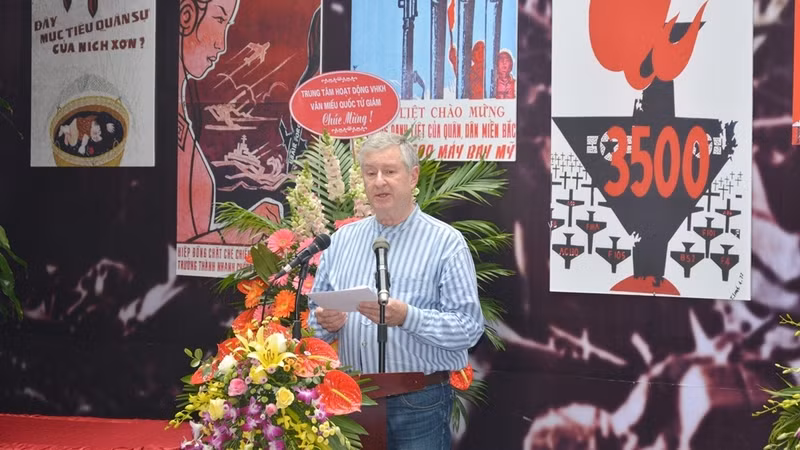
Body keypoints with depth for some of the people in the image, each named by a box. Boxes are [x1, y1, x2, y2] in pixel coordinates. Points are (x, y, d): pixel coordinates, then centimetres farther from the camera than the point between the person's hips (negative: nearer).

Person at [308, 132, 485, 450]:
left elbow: (469, 327, -13)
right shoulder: (342, 239, 9)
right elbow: (316, 312, 12)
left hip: (419, 403, -4)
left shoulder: (446, 243, -6)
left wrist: (406, 317, -26)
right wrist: (325, 322, -11)